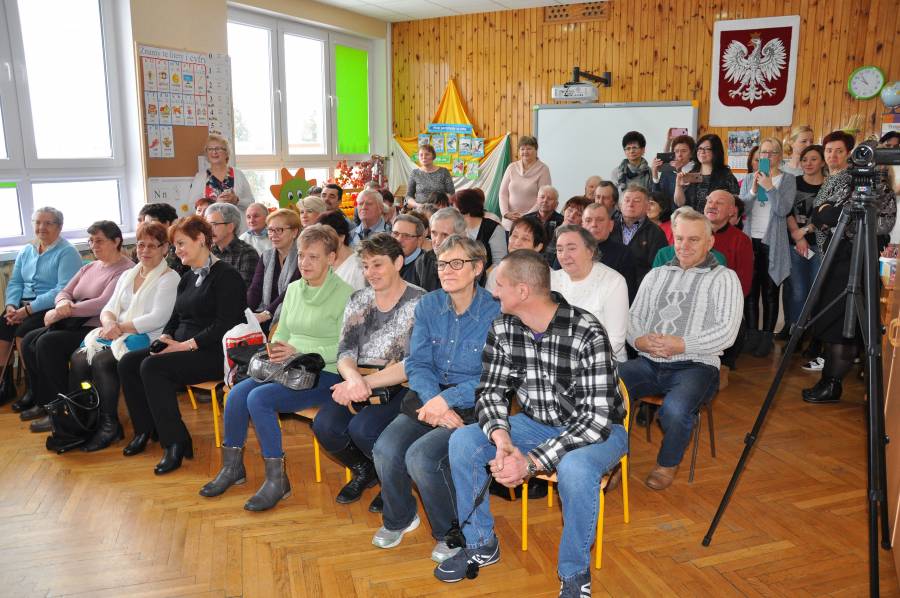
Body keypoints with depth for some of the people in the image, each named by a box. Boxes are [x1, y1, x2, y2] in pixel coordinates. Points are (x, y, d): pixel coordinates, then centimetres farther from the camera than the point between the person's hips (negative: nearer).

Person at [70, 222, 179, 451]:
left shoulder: (170, 278, -3)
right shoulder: (127, 276, 22)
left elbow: (158, 318, -13)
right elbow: (109, 308, 16)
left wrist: (121, 327, -14)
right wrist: (109, 323, -8)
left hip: (146, 338, -7)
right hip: (116, 335, 7)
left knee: (101, 361, -27)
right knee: (79, 357, -18)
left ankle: (110, 425, -14)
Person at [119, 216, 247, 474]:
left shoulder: (226, 276, -10)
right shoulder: (188, 279, 18)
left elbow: (226, 324, -18)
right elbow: (175, 318, 23)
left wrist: (186, 345, -19)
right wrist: (165, 337, 1)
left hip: (214, 353, -9)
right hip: (182, 348, 9)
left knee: (152, 367, -26)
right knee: (128, 362, -6)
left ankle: (176, 443, -18)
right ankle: (145, 430, 7)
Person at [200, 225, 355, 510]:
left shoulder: (344, 294, -10)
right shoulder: (293, 289, 13)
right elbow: (282, 333, 18)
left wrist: (298, 351, -22)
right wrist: (274, 349, -4)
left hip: (325, 374, -7)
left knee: (259, 398, -24)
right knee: (238, 392, -15)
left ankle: (277, 480, -11)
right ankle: (232, 467, 4)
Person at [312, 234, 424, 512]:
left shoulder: (419, 303, -7)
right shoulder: (358, 300, 12)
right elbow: (345, 352, 4)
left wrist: (366, 382, -22)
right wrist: (353, 378, -20)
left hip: (401, 386, -5)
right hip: (359, 382, 5)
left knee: (362, 428, -30)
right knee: (325, 426, -20)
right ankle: (364, 471, 13)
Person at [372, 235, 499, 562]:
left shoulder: (495, 313, -11)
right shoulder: (428, 305, 4)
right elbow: (417, 363, 2)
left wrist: (446, 400, -21)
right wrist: (431, 399, -17)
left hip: (474, 405, -5)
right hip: (430, 395, 5)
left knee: (422, 456, -26)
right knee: (386, 448, -18)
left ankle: (450, 533, 4)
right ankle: (399, 519, 15)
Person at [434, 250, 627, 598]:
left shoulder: (588, 334, -28)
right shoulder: (502, 328, -10)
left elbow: (597, 419, -30)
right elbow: (491, 390, -4)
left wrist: (532, 462, -35)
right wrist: (501, 436, -26)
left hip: (596, 430, -5)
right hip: (538, 423, 5)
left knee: (574, 468, -38)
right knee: (462, 441, -13)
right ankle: (480, 545, 8)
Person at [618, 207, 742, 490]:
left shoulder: (724, 278, 6)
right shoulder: (656, 275, 21)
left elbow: (727, 332, -6)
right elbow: (633, 317, 17)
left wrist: (681, 345, -16)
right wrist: (640, 340, -6)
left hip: (696, 365, -4)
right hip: (647, 362, 4)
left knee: (674, 411, -33)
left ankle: (668, 464, 0)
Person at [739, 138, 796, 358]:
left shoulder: (787, 179, 4)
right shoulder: (748, 179, 11)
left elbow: (784, 210, -9)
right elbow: (741, 209, 2)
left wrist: (770, 187, -18)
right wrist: (753, 191, -12)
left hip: (773, 243, -2)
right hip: (750, 240, 2)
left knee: (770, 292, 2)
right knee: (750, 290, 4)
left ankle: (767, 337, 8)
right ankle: (752, 335, 11)